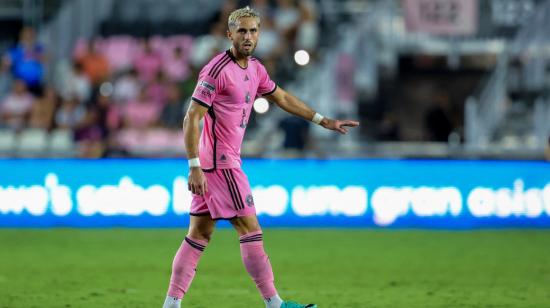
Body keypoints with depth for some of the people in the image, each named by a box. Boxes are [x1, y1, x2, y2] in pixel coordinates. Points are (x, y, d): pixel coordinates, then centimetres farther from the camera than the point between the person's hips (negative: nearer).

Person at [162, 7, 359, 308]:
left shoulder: (255, 69, 11)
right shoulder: (217, 70, -16)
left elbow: (282, 98, 28)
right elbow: (191, 119, -18)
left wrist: (324, 121, 28)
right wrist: (194, 167, -23)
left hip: (224, 161, 9)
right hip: (221, 163, -9)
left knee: (199, 235, 7)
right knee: (250, 229, -6)